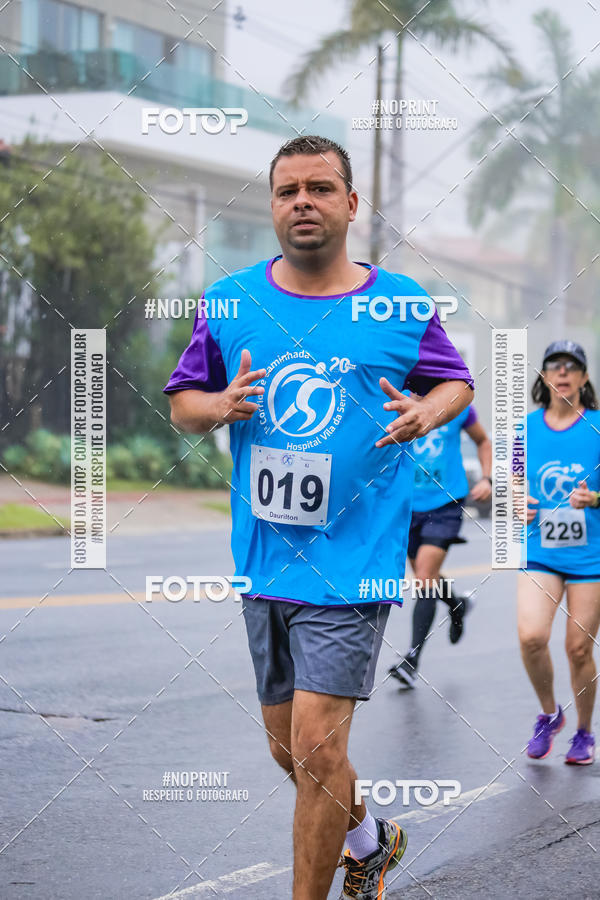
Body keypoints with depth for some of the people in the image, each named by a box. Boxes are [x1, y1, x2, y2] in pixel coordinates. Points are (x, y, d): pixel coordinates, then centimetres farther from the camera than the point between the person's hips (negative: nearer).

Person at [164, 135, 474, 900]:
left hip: (352, 565, -4)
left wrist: (425, 413, -9)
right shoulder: (230, 302, 3)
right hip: (262, 559, 4)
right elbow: (182, 403, 11)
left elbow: (457, 383, 13)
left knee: (317, 749, -12)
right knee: (288, 746, 15)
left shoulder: (402, 306, -2)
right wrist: (222, 406, -11)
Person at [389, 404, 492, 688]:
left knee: (424, 580, -14)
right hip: (409, 504, 3)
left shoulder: (459, 406, -4)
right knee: (427, 580, 17)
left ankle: (412, 659, -14)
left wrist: (486, 479, 0)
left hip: (445, 504, -3)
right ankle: (457, 605, 50)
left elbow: (483, 441, 12)